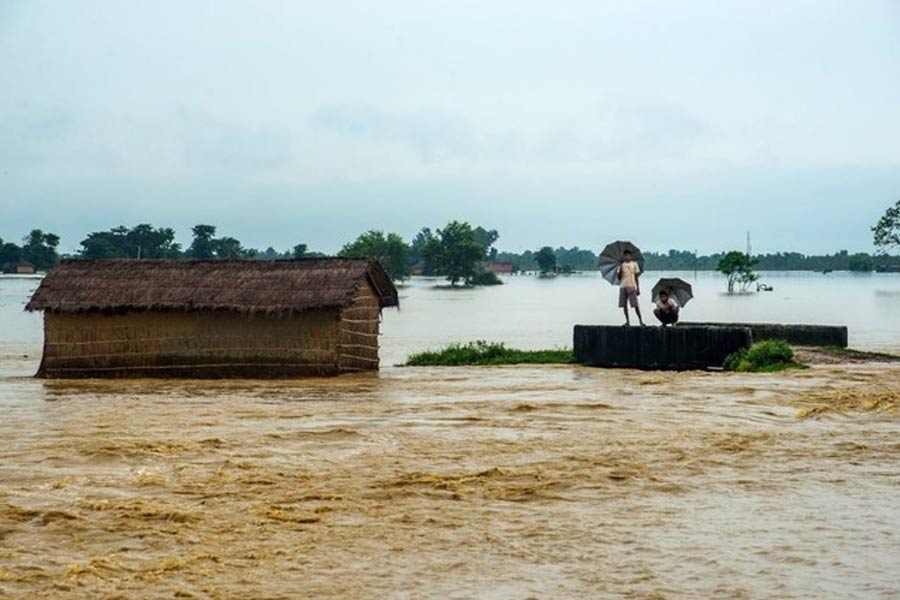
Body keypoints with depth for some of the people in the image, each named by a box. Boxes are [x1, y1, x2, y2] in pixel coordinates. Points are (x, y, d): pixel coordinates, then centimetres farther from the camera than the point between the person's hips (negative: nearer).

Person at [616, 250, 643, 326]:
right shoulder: (621, 265, 11)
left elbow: (637, 277, 6)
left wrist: (638, 288, 1)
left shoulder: (634, 264, 6)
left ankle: (641, 321, -4)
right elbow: (618, 277, 5)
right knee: (624, 304, 1)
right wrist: (620, 268, -9)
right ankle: (627, 321, 9)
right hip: (623, 286, 3)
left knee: (635, 305, -7)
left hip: (632, 286, -3)